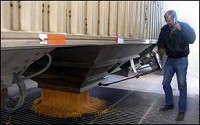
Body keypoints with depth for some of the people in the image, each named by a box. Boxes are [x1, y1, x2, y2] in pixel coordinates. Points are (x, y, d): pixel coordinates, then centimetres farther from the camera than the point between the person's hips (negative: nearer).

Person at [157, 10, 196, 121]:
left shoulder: (185, 26, -7)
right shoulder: (164, 29, 3)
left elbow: (192, 39, -19)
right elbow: (161, 42, 10)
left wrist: (180, 30, -28)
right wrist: (161, 49, -11)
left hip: (181, 60, -4)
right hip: (170, 60, 4)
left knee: (182, 85, -3)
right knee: (165, 83, 8)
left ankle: (182, 111, 7)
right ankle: (169, 104, 28)